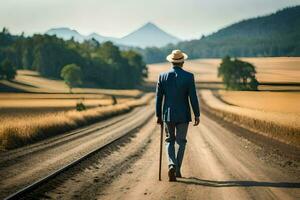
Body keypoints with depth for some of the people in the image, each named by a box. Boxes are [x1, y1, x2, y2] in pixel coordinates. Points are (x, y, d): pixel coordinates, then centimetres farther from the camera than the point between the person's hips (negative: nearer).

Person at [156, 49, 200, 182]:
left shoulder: (163, 76, -3)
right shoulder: (188, 76, -9)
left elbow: (158, 98, 1)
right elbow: (193, 97, -10)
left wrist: (158, 115, 10)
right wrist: (197, 115, -2)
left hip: (168, 115, 1)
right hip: (183, 115, -1)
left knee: (170, 141, 12)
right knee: (181, 142, 12)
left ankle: (172, 166, -10)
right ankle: (177, 170, 15)